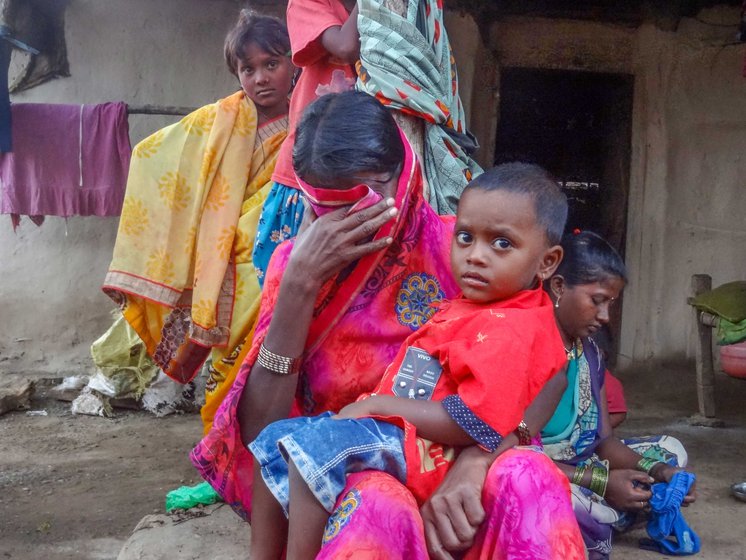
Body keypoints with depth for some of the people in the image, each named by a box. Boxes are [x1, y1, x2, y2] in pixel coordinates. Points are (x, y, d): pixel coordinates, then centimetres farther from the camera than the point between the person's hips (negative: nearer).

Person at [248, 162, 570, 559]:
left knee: (313, 443, -28)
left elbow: (472, 423, -26)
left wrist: (379, 404, -17)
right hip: (389, 428, 11)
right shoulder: (463, 307, 14)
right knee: (276, 440, 8)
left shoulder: (512, 331, -18)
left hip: (423, 450, -11)